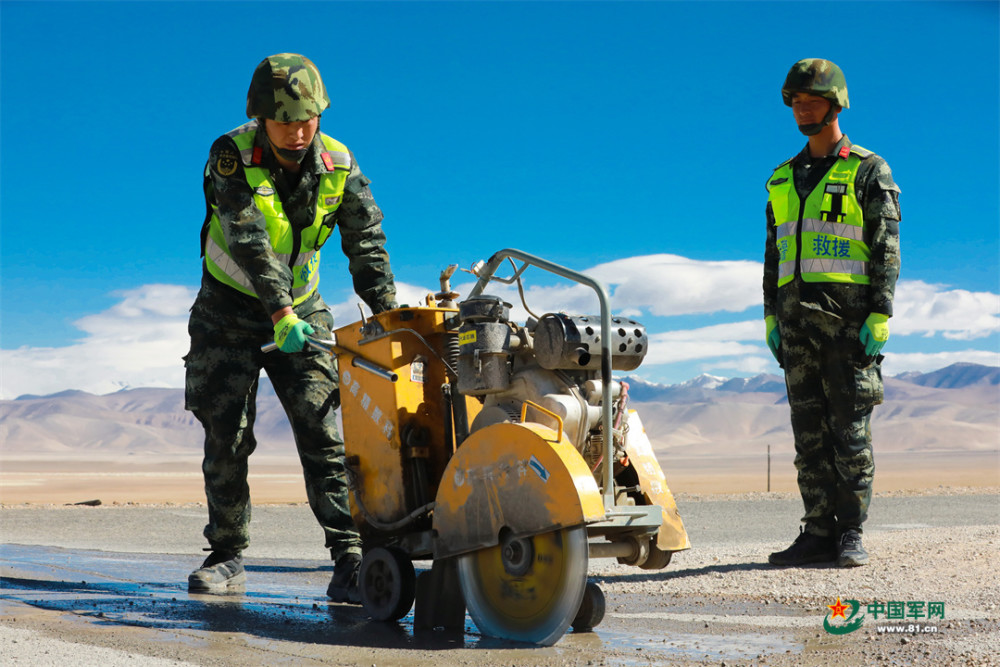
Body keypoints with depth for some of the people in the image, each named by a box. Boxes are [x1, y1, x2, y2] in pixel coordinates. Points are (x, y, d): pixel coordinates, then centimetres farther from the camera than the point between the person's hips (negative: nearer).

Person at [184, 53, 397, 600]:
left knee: (321, 430, -12)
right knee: (225, 434, 0)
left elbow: (366, 242, -15)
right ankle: (227, 554, 15)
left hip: (302, 312, 1)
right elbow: (249, 241, -31)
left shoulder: (338, 165, -10)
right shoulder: (231, 156, -19)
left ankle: (350, 560, -16)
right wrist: (282, 316, -42)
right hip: (229, 310, -1)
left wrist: (386, 313, -30)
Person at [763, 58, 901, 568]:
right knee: (809, 431, 4)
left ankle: (852, 535, 0)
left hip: (849, 315, -5)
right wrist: (771, 316, 11)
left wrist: (880, 317, -13)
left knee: (850, 428, -5)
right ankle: (819, 534, 7)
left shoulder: (868, 172, 2)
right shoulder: (783, 179, 18)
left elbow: (886, 248, -4)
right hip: (797, 319, 5)